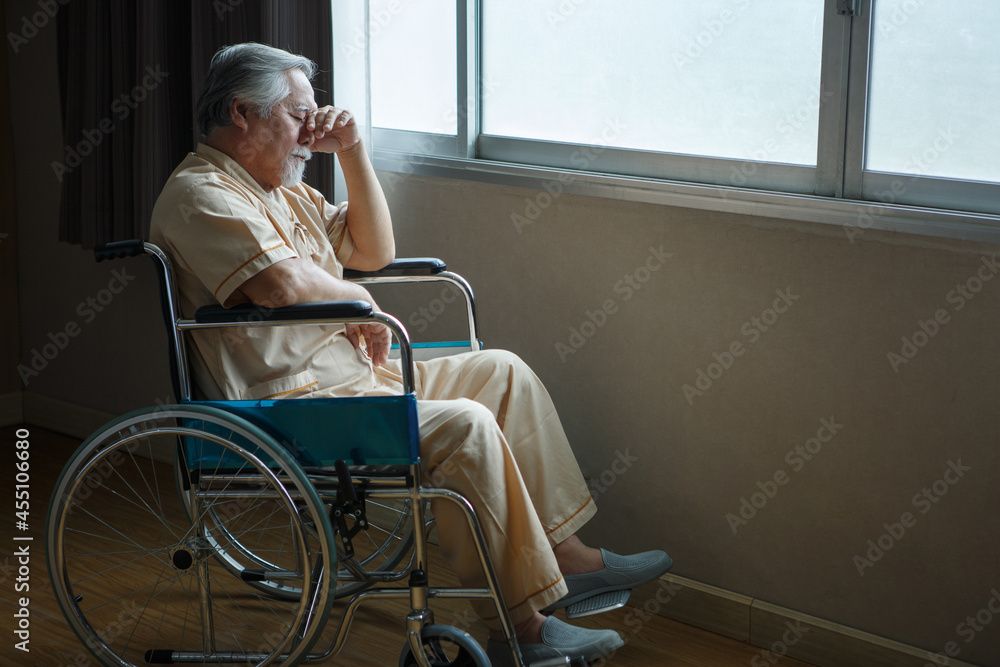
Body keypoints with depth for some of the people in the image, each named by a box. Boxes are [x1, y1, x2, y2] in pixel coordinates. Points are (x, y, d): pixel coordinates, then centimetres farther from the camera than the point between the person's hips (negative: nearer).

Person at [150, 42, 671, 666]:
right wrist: (360, 301, -9)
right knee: (464, 426, -26)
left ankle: (565, 553, 10)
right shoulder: (199, 193, -13)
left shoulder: (280, 188, 19)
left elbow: (375, 251, 20)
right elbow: (283, 283, -28)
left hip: (356, 372, 11)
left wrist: (353, 151, 10)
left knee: (502, 371, 8)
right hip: (288, 406, -11)